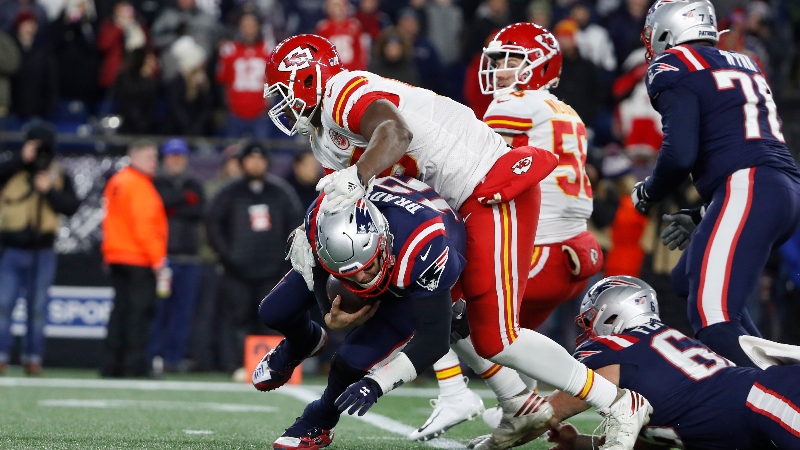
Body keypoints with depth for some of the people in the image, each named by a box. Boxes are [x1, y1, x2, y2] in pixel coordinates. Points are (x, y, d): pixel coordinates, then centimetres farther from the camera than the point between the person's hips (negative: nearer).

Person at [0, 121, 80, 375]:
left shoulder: (59, 176, 6)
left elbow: (71, 207, -4)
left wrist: (50, 191, -18)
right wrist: (22, 159, -26)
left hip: (43, 253, 2)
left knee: (37, 307, 6)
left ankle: (33, 357, 13)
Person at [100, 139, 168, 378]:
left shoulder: (115, 182, 17)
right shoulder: (139, 185, -12)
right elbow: (144, 224, -18)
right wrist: (157, 257, -15)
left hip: (116, 257, 9)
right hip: (139, 260, -9)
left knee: (121, 311, 11)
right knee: (139, 311, -8)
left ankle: (111, 365, 11)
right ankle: (135, 365, -11)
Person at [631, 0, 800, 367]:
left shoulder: (673, 68, 2)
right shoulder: (745, 65, 27)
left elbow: (680, 154, -10)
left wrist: (648, 193, 10)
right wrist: (700, 217, 32)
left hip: (748, 193, -9)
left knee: (712, 317, -17)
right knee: (688, 280, 25)